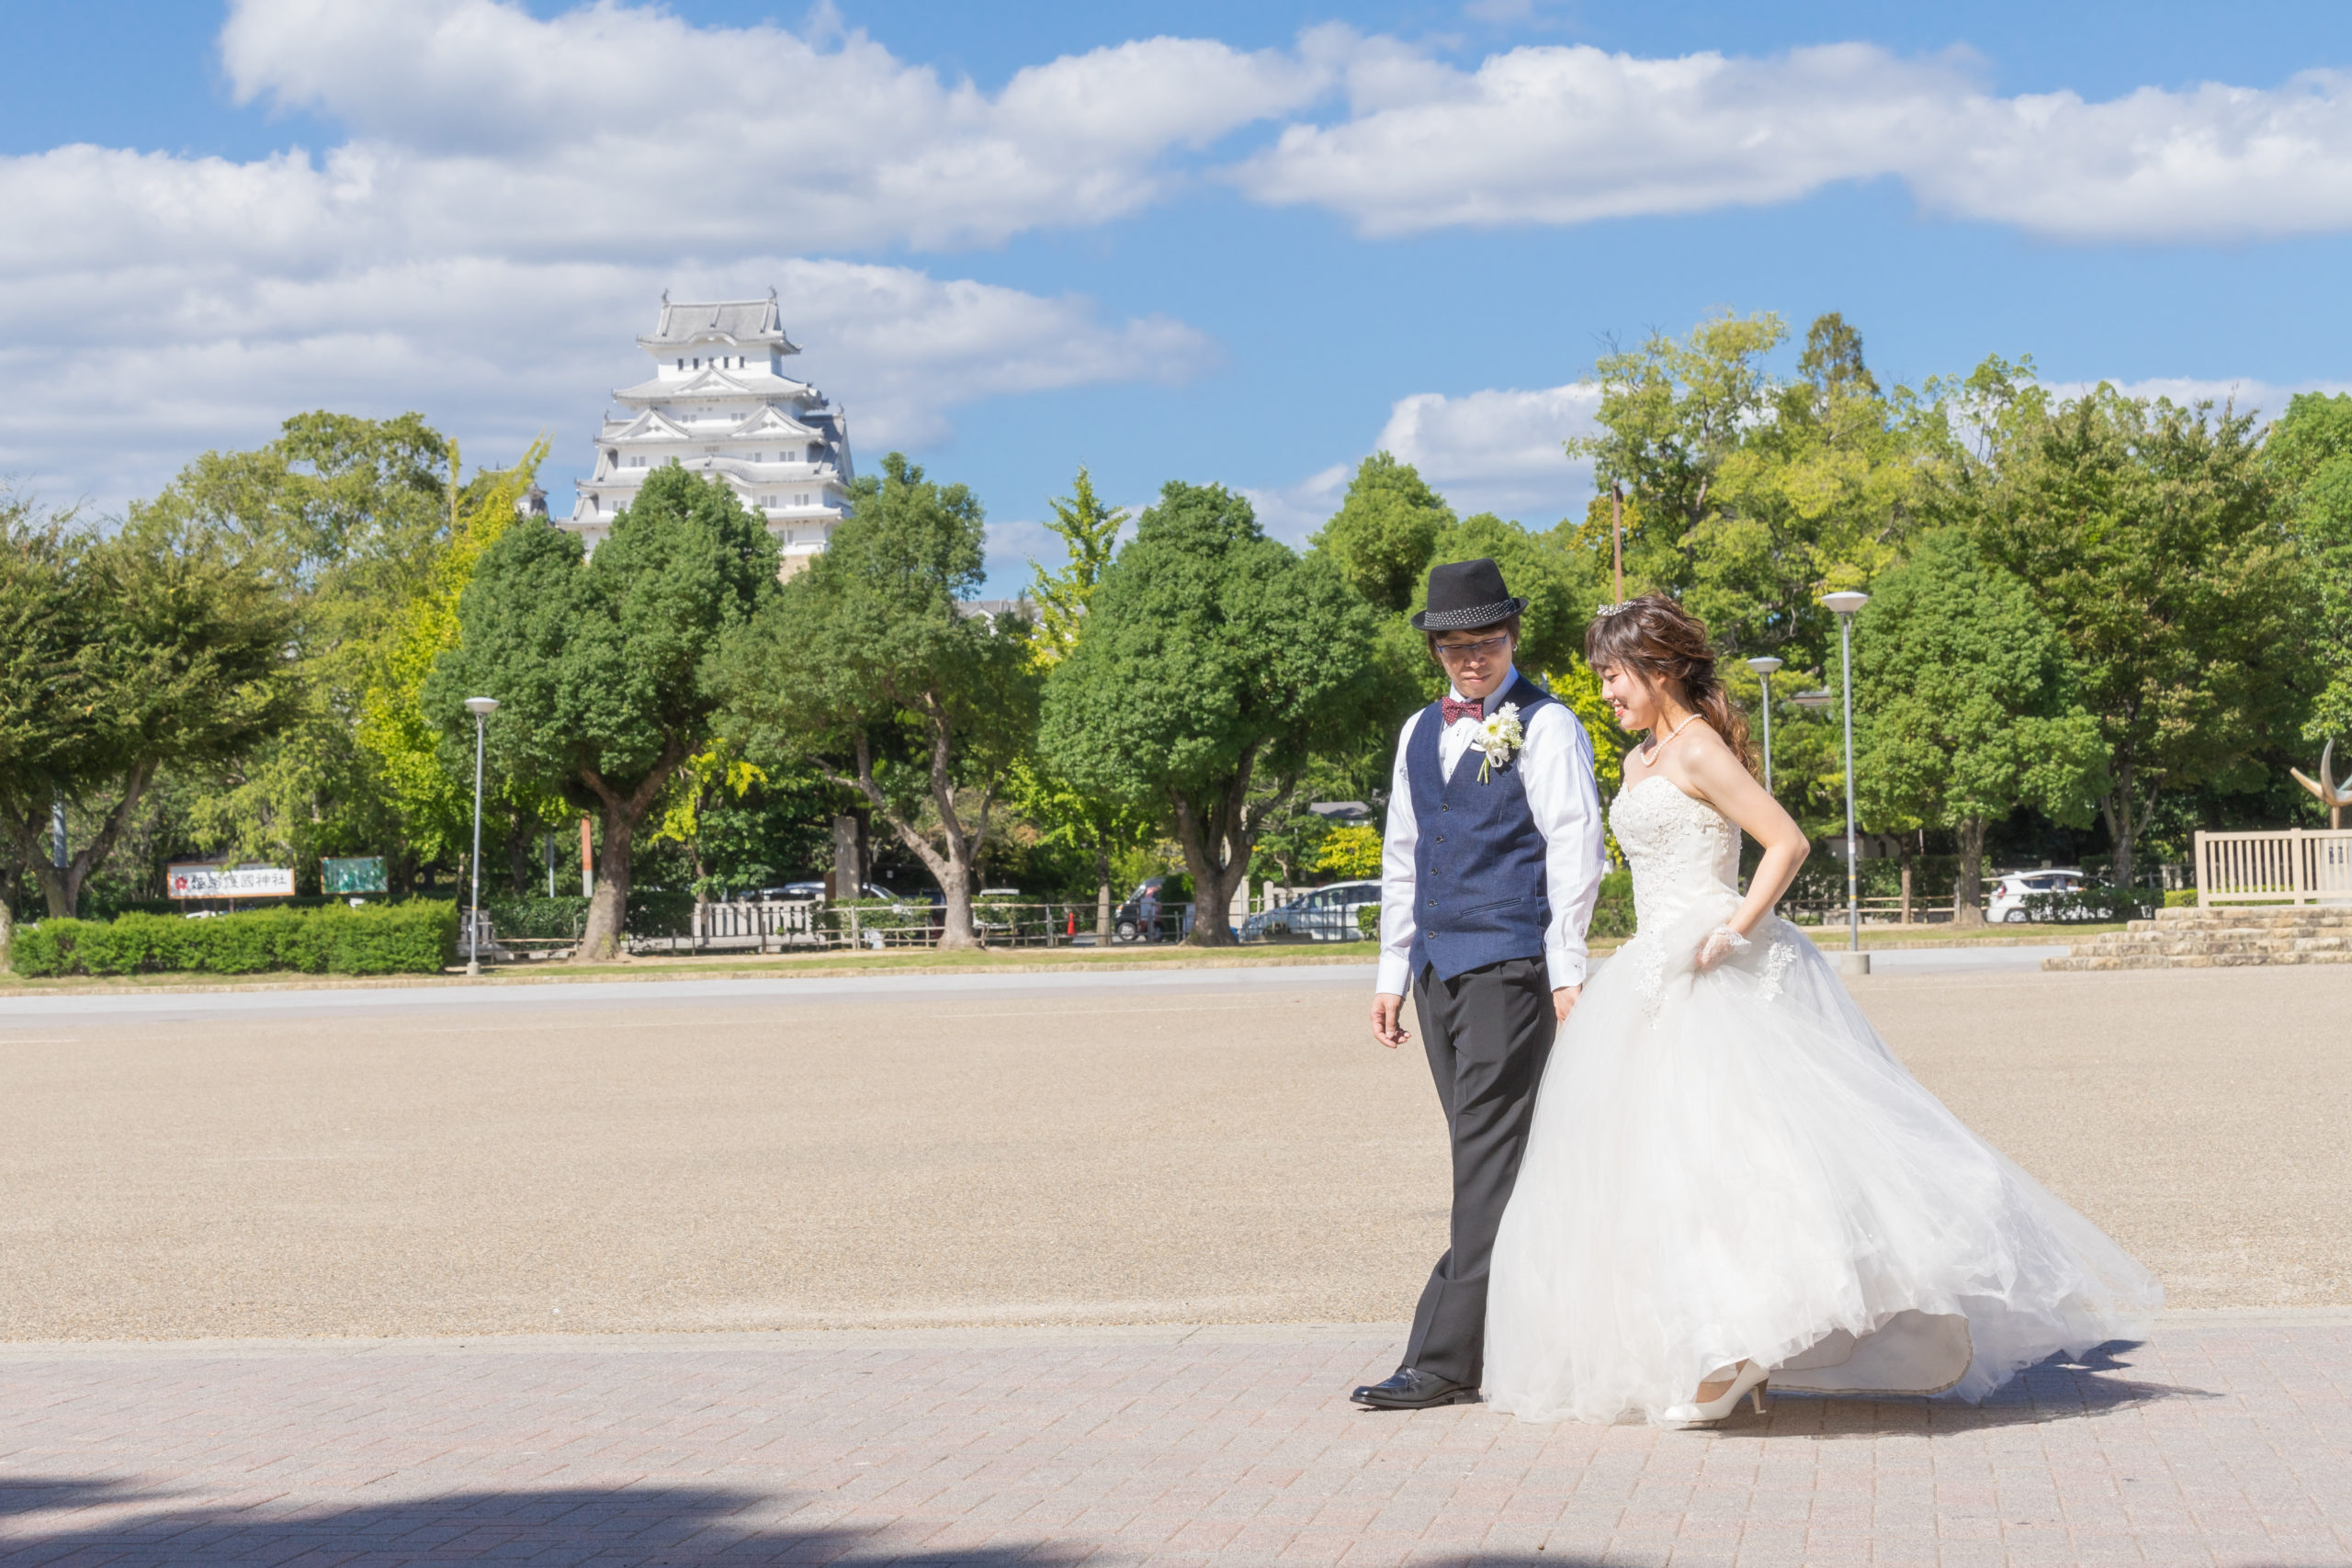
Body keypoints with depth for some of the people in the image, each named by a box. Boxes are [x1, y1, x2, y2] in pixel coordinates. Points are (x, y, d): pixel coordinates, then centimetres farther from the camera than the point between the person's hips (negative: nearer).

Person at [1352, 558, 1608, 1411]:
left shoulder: (1545, 726, -3)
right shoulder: (1421, 732, 17)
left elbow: (1574, 852, -7)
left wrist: (1566, 971, -11)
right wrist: (1392, 972, 18)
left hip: (1510, 964, -8)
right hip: (1438, 966, 8)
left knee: (1490, 1154, -10)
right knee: (1484, 1155, 9)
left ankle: (1446, 1358, -13)